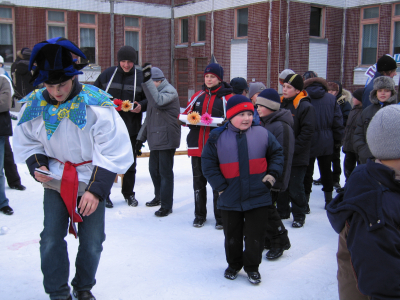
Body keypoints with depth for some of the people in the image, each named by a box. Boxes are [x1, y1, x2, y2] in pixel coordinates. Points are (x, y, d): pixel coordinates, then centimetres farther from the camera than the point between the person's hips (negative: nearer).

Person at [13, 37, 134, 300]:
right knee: (51, 240, -1)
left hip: (92, 183, -2)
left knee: (92, 243, 6)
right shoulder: (34, 105, -9)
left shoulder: (96, 104, -20)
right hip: (55, 183, 2)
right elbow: (26, 143, 8)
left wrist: (97, 190, -20)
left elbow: (114, 152, -17)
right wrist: (36, 165, -12)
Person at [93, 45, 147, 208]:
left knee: (130, 163, 12)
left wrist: (141, 106, -13)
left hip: (131, 127, 1)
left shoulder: (141, 76, 1)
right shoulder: (108, 74, 1)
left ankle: (128, 193, 28)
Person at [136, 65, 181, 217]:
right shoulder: (154, 92, 19)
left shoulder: (169, 91, -10)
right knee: (153, 169, 17)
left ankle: (166, 206, 3)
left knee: (165, 172, -5)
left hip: (167, 139, -9)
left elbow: (158, 101, -33)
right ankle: (159, 197, 36)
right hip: (155, 140, 9)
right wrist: (141, 138, 20)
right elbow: (149, 118, 23)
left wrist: (147, 81, -33)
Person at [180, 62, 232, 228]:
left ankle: (220, 217, 16)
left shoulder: (227, 98, -2)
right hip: (197, 146, 5)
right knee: (198, 182, 13)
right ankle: (199, 215, 27)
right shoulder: (198, 96, 13)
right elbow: (186, 114, 14)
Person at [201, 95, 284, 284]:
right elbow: (208, 164, -3)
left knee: (255, 234, 8)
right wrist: (220, 186, -7)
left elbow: (277, 153, 10)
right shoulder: (217, 137, -5)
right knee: (232, 235, 15)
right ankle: (233, 264, 38)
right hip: (230, 199, 0)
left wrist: (272, 175, 0)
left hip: (258, 197, 0)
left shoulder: (262, 134, -2)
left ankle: (252, 267, 29)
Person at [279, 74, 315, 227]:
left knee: (295, 187, 1)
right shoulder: (281, 103, 8)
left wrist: (292, 149, -18)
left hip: (297, 157, -6)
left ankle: (299, 216, 16)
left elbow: (306, 132, -15)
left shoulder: (305, 106, -11)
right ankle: (282, 212, 30)